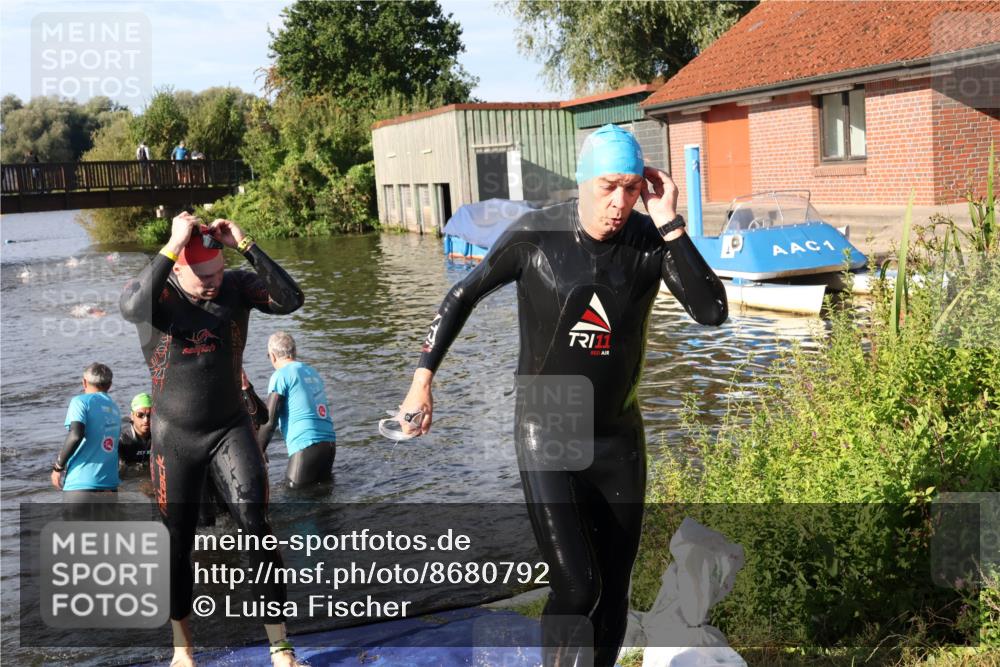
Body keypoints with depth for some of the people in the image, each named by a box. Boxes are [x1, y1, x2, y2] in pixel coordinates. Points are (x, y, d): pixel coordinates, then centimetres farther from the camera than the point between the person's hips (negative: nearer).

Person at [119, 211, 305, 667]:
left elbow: (290, 300, -24)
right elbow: (134, 309, -37)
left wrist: (247, 245, -28)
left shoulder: (236, 285, -8)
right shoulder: (152, 290, -12)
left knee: (256, 529, -13)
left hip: (231, 429, 0)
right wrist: (173, 246, -35)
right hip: (175, 438, 0)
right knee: (178, 544, 10)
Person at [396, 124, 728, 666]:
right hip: (547, 435, -3)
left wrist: (670, 225, -24)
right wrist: (422, 379, -1)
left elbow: (712, 312, -20)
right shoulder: (535, 235, -13)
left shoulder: (652, 239, -9)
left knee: (613, 590, 10)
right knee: (576, 586, -13)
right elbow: (462, 297, 0)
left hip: (619, 436, 3)